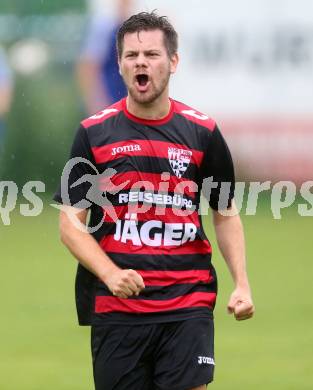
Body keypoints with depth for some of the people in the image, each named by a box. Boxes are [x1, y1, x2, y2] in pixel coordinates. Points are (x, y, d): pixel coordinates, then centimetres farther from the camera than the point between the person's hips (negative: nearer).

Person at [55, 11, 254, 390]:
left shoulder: (202, 131, 5)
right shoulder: (93, 132, 3)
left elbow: (225, 214, 14)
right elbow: (71, 222, 2)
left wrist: (241, 284, 0)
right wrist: (110, 273, -15)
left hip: (188, 304, 0)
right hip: (114, 306, 0)